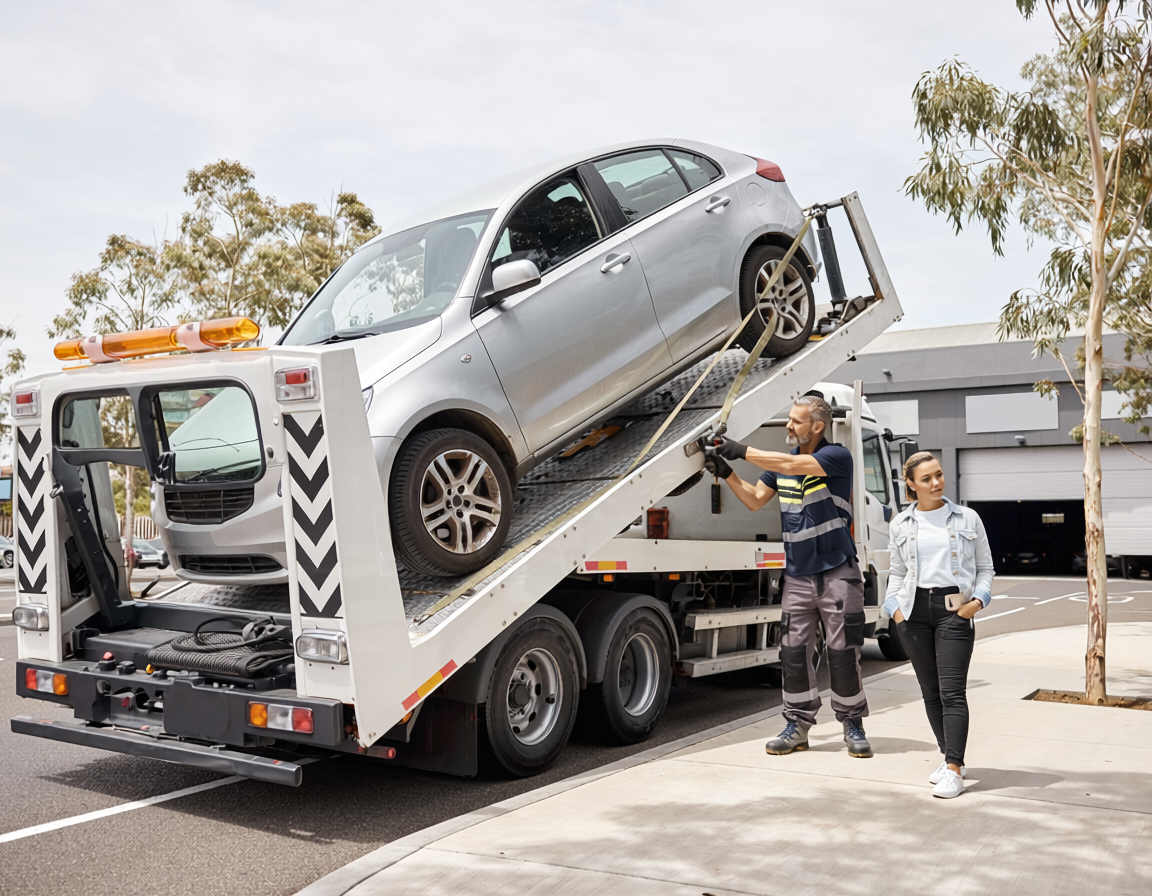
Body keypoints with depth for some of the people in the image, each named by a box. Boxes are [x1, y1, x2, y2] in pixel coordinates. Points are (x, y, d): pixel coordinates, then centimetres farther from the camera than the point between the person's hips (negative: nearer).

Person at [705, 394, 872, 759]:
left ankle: (852, 725, 16)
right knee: (794, 653, 3)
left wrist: (742, 451, -23)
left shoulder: (837, 456, -11)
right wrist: (726, 472, -3)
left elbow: (793, 465, -26)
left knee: (843, 653, 1)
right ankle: (798, 725, 13)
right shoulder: (781, 460, 10)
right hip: (797, 575, 5)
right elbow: (755, 500, 11)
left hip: (837, 573, -5)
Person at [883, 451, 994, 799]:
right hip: (914, 611, 3)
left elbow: (985, 567, 11)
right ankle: (951, 757, 21)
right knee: (930, 690, 8)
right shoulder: (900, 525, 9)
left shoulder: (967, 519, 6)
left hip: (954, 610, -3)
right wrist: (894, 606, 2)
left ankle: (953, 770, -9)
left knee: (952, 691, -9)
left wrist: (978, 599, -5)